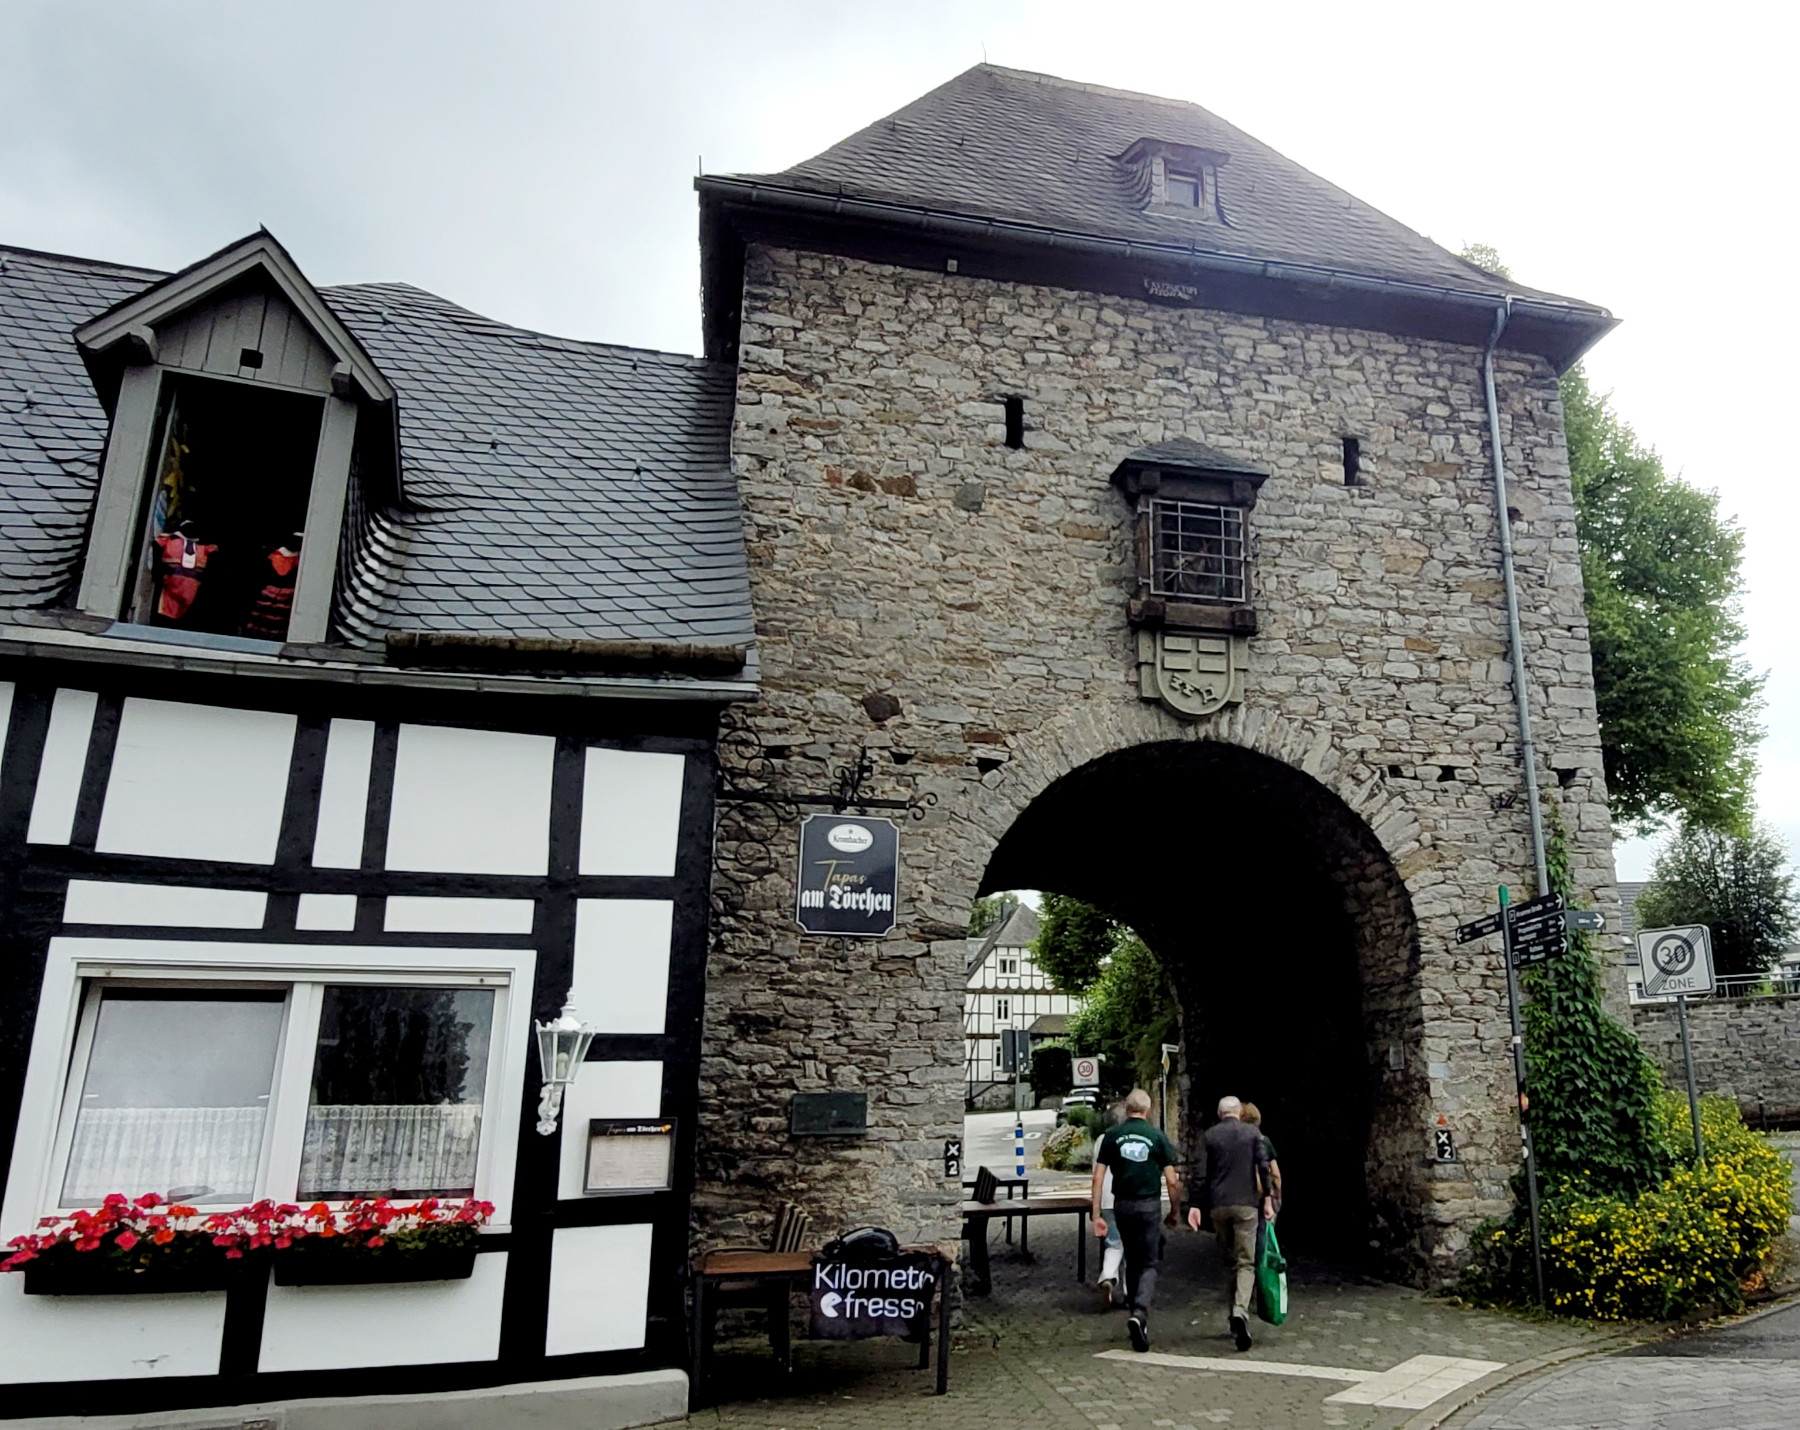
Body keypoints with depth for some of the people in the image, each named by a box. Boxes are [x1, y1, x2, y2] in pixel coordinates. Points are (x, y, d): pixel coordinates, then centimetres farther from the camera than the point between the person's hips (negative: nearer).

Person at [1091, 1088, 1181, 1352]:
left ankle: (1133, 1309, 24)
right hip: (1149, 1205, -2)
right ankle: (1140, 1313, -17)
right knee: (1148, 1264, 3)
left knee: (1132, 1261, 19)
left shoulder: (1112, 1136, 1)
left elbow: (1098, 1177, -3)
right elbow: (1172, 1181, -4)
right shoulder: (1157, 1136, -2)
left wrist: (1096, 1215, 0)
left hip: (1122, 1206, 2)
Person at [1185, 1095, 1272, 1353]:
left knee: (1229, 1262, 15)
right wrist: (1267, 1199, 1)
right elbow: (1263, 1167, -4)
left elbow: (1200, 1172, 1)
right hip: (1245, 1205, -2)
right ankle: (1240, 1310, -25)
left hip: (1218, 1205, 2)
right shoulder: (1252, 1133, 4)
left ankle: (1232, 1317, 17)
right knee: (1246, 1263, -2)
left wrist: (1196, 1204, 3)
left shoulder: (1210, 1135, 6)